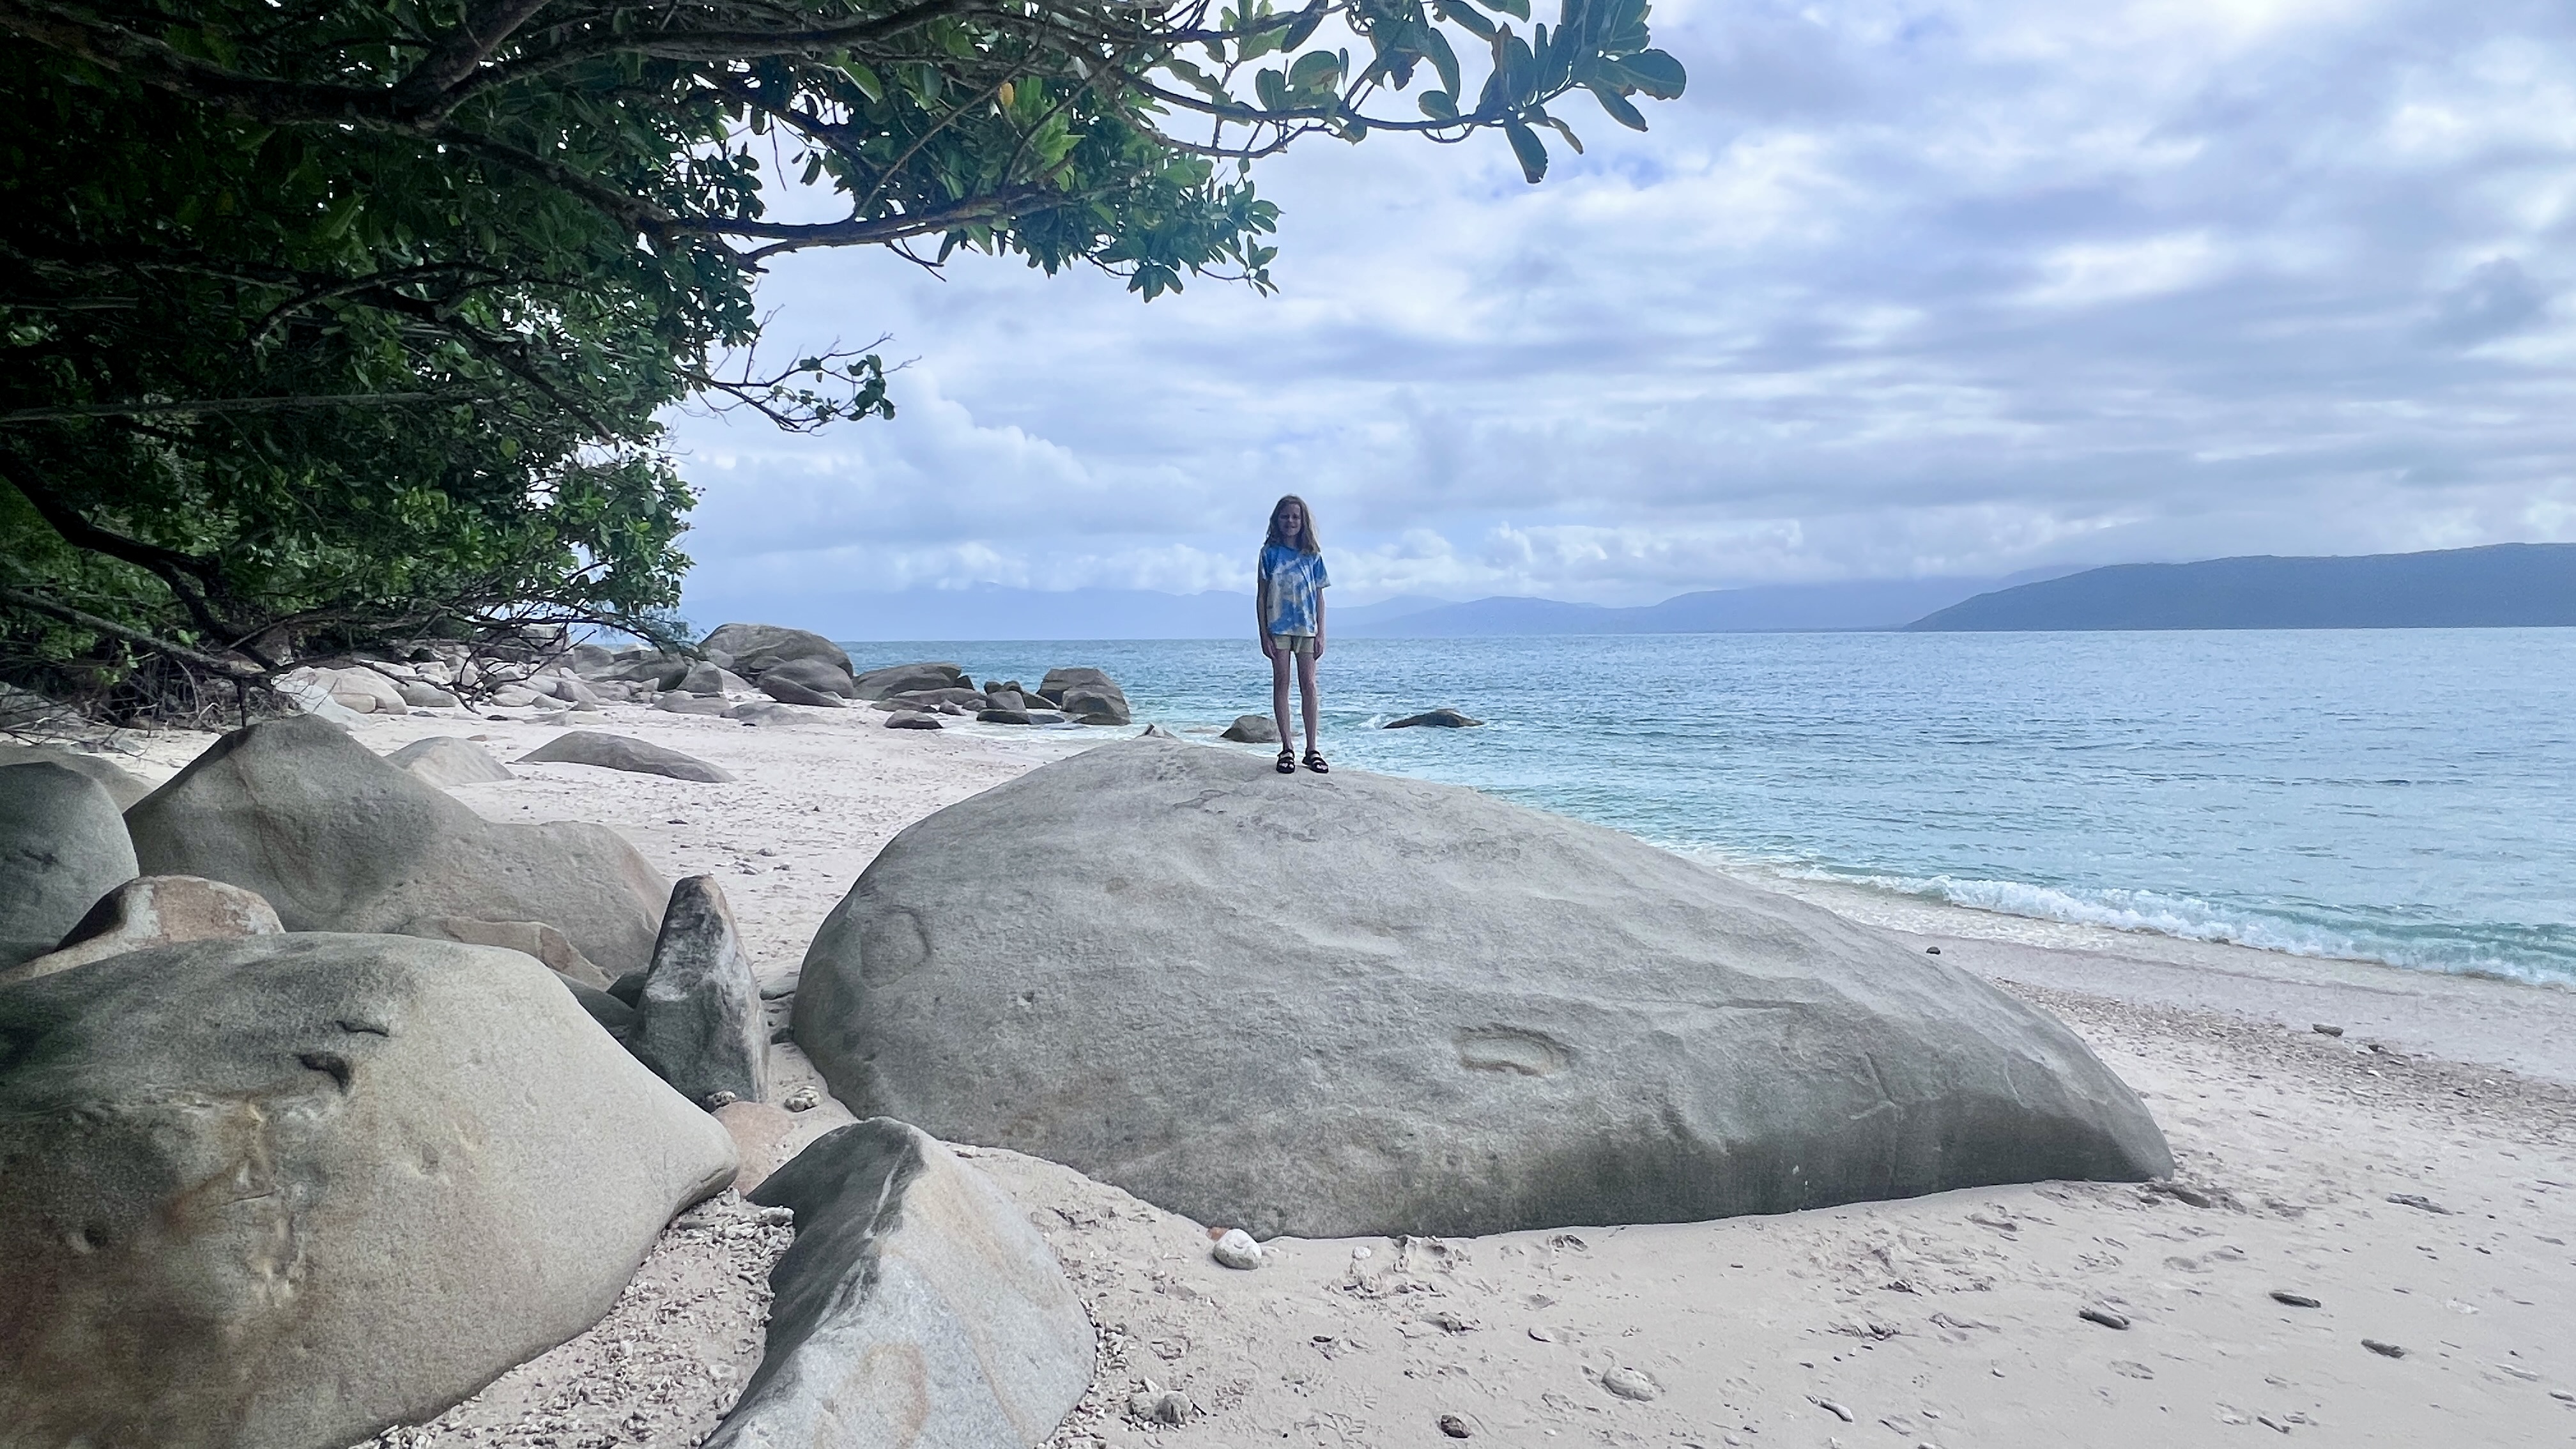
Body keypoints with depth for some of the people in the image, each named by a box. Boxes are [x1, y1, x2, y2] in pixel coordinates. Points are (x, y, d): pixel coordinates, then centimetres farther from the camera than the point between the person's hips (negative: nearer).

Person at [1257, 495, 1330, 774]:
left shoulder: (1312, 555, 7)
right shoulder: (1270, 552, 2)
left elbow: (1319, 596, 8)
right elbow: (1261, 595, 2)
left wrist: (1321, 634, 1)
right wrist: (1264, 634, -4)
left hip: (1306, 627, 1)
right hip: (1278, 627, -1)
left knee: (1308, 685, 0)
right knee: (1281, 683, 1)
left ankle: (1312, 749, 5)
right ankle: (1287, 748, 5)